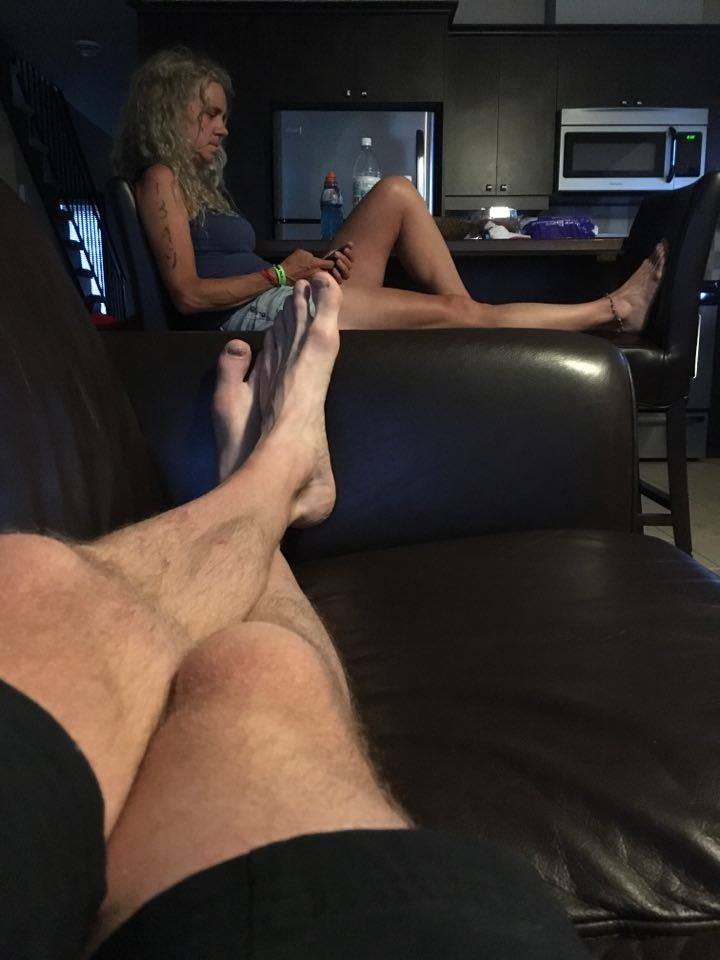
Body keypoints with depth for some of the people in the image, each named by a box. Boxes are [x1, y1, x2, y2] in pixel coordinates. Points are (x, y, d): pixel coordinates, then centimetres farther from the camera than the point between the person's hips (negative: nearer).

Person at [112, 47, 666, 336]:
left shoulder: (200, 181, 26)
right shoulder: (162, 178, -2)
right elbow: (188, 293, -14)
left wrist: (316, 265, 1)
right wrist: (280, 273, -9)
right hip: (255, 315, -9)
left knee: (396, 192, 0)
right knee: (456, 312, -13)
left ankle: (466, 323, -9)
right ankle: (612, 310, -1)